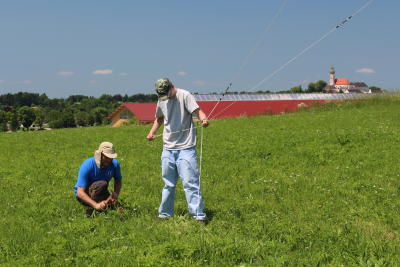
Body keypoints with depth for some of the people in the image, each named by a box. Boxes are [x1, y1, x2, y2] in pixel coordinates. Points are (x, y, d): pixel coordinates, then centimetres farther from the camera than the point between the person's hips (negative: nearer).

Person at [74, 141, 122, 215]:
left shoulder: (114, 164, -15)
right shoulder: (87, 166, -30)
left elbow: (118, 181, 3)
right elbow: (80, 192, -33)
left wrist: (115, 194, -19)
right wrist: (96, 205, -45)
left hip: (100, 192, 6)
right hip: (84, 193, -6)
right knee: (102, 184, -33)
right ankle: (92, 208, -20)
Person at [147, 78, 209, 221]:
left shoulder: (184, 95, -9)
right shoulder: (161, 101, 9)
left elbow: (198, 111, -20)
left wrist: (204, 119, -42)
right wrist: (151, 133, 11)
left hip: (186, 148, -6)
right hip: (168, 148, 6)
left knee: (190, 182, -9)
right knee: (168, 184, 16)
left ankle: (199, 215, -4)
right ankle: (165, 214, 27)